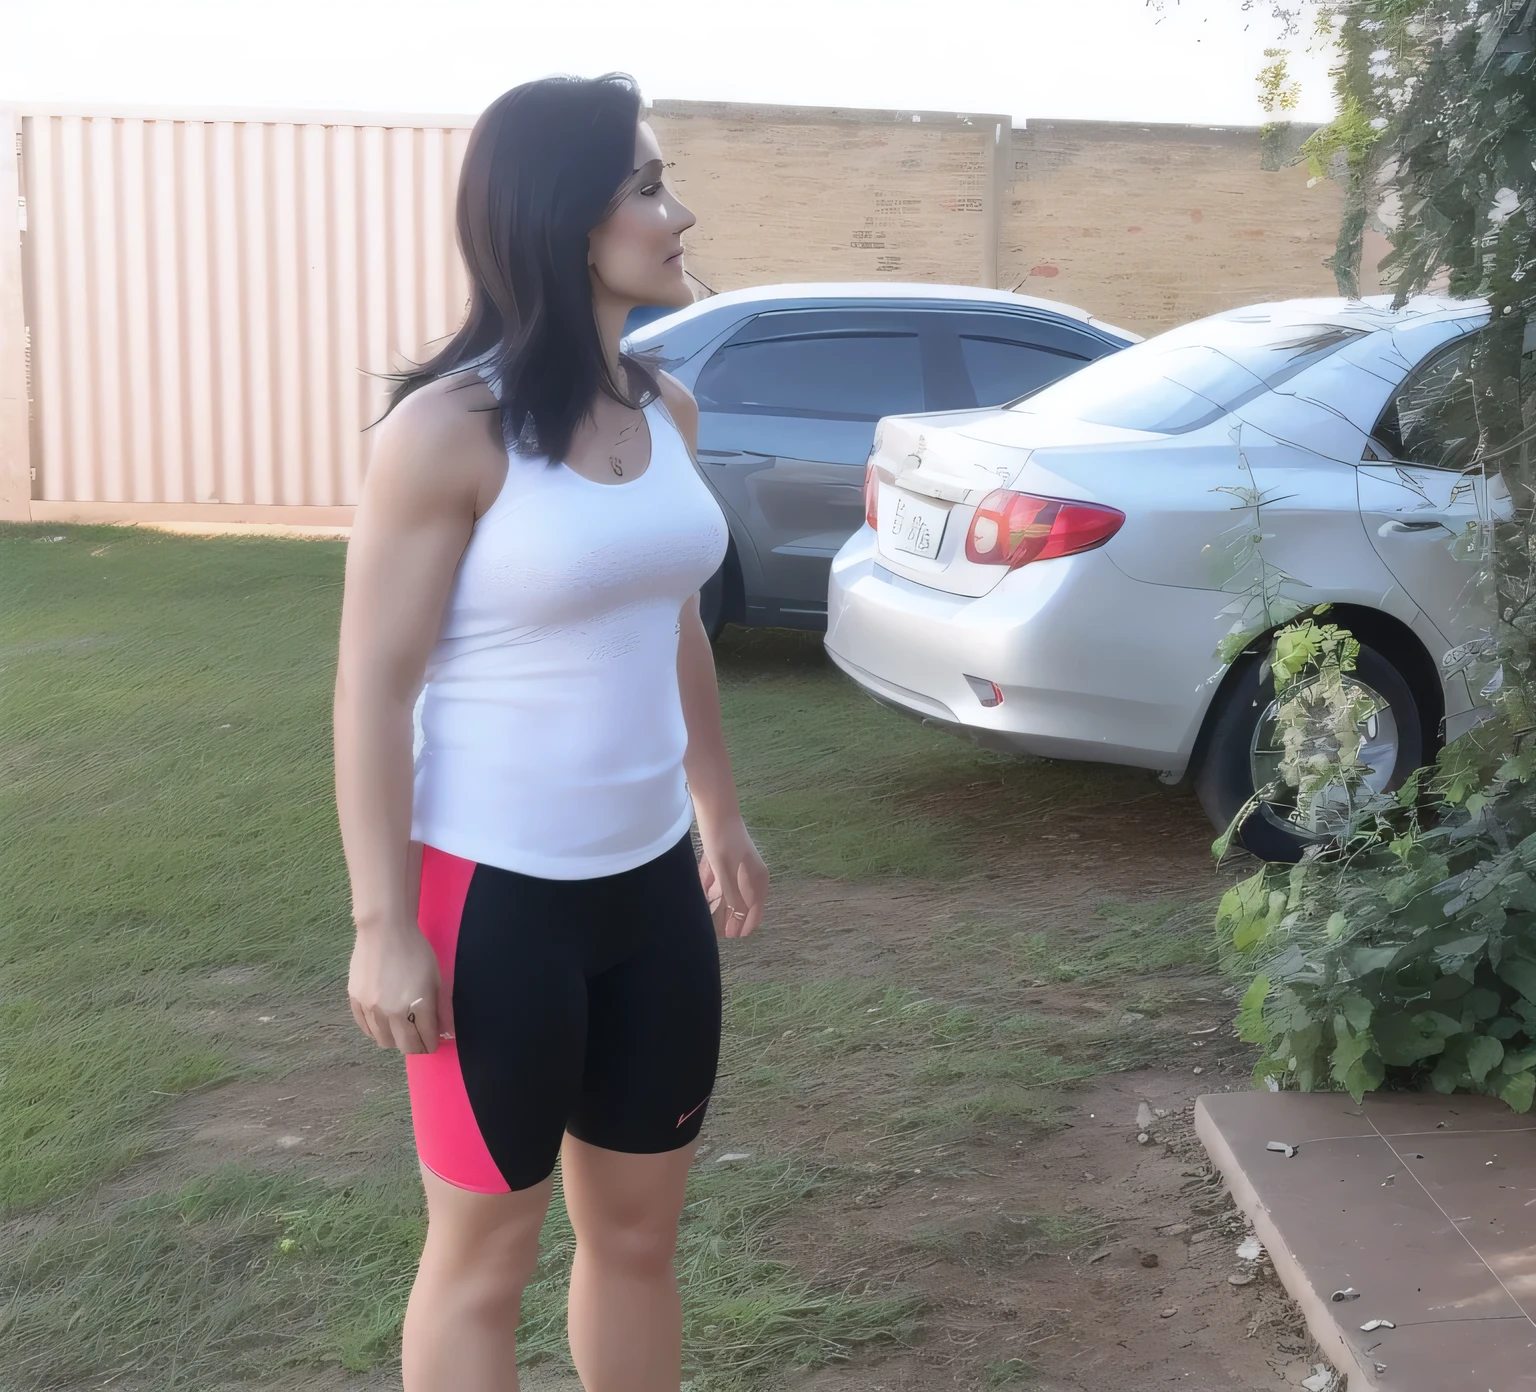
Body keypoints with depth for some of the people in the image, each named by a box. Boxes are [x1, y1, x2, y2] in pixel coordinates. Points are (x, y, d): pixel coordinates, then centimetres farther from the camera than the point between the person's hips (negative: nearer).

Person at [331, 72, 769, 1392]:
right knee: (486, 1248, 11)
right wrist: (383, 925, -15)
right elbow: (374, 686, -14)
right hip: (496, 891, -6)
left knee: (640, 1227, 19)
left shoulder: (665, 406, 4)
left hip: (651, 880, 7)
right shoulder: (450, 430, -17)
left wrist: (721, 815, 20)